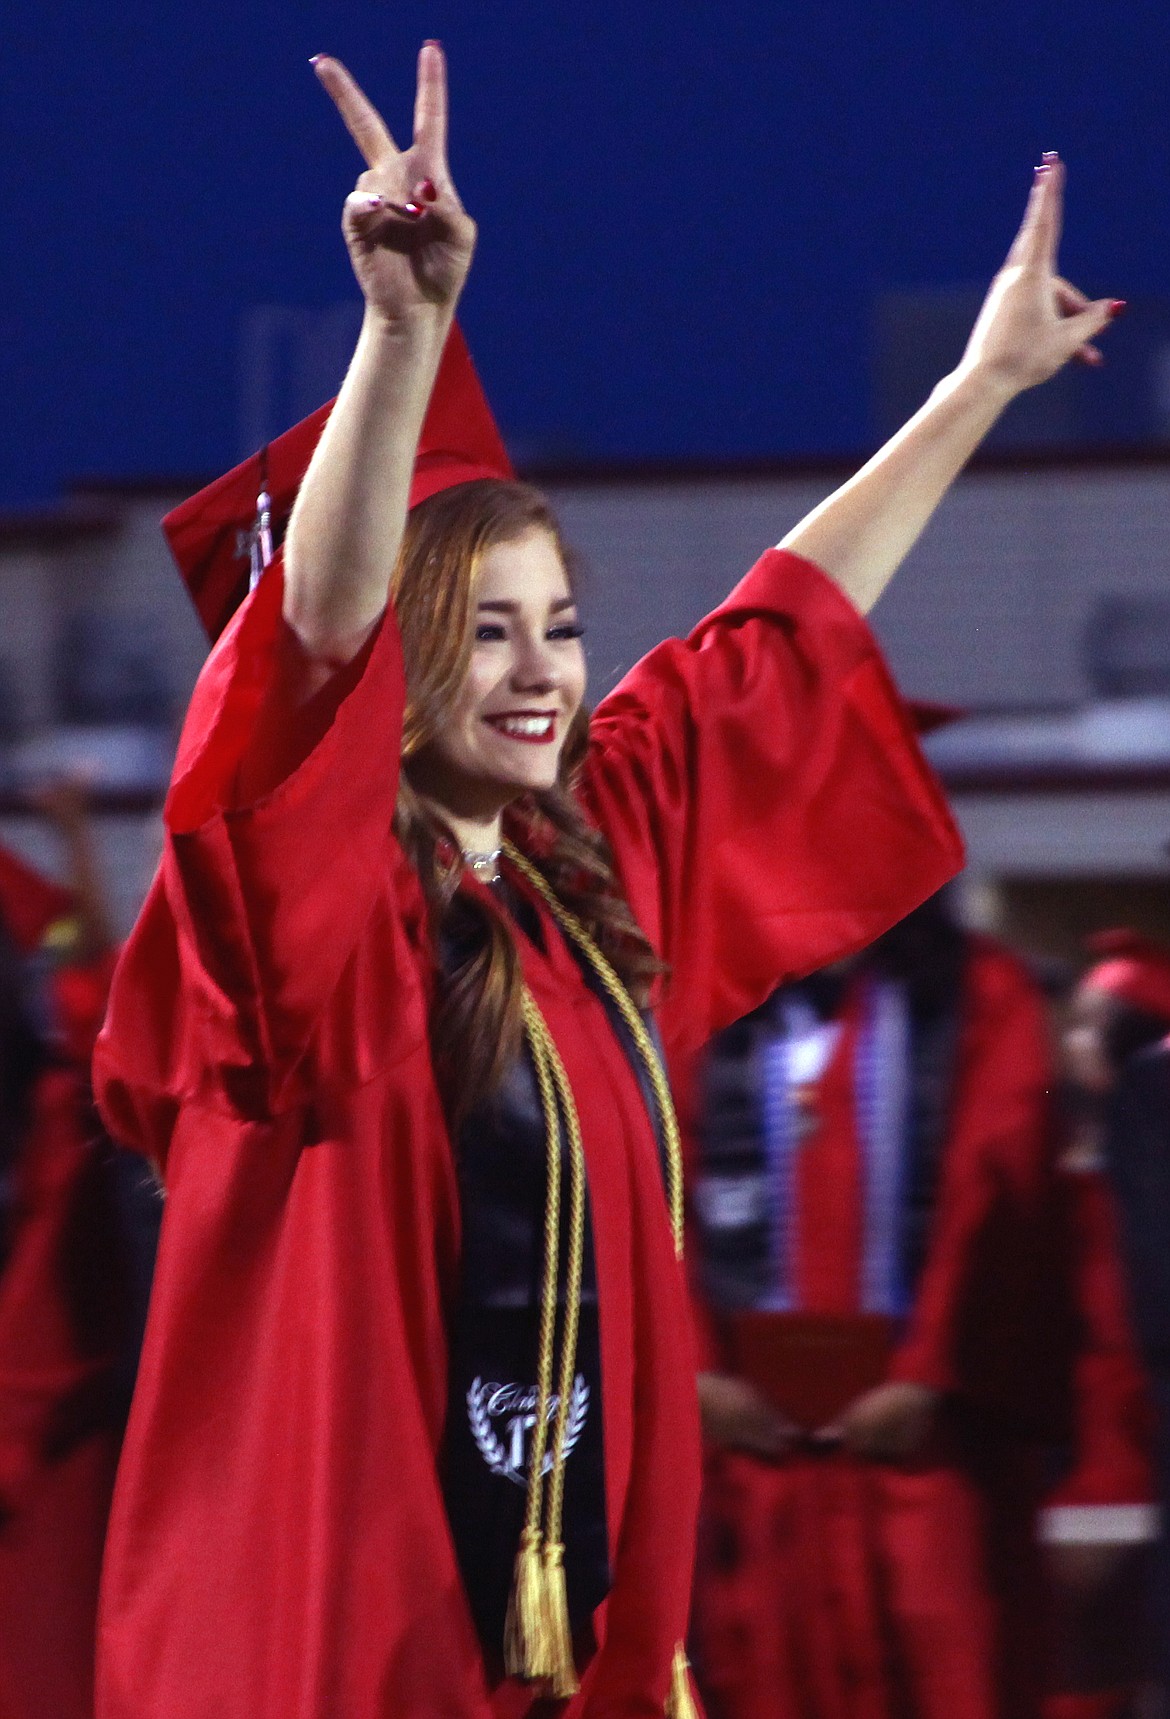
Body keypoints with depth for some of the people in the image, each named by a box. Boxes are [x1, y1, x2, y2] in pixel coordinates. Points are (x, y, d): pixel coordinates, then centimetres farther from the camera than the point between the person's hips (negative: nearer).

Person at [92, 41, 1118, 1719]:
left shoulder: (604, 849, 10)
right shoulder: (328, 884, -9)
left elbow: (784, 629, 23)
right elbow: (323, 626, -27)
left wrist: (985, 379, 31)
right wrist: (405, 325, -42)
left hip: (583, 1554, 7)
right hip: (350, 1564, -7)